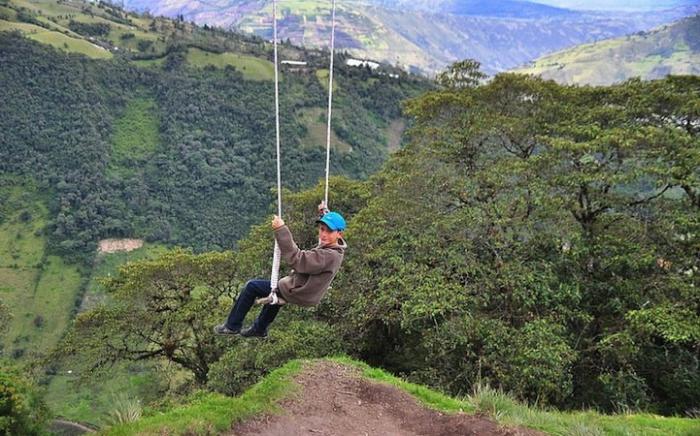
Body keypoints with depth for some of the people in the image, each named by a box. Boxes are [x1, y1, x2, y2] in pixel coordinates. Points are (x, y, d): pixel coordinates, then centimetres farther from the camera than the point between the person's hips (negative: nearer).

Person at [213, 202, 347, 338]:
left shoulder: (329, 256, -33)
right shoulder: (330, 245, -5)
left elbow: (296, 259, -40)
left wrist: (281, 230, -41)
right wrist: (324, 213, 21)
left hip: (298, 294, -10)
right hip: (305, 291, 10)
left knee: (252, 286, 3)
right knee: (275, 289, 39)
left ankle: (232, 326, 17)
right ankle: (259, 328, 52)